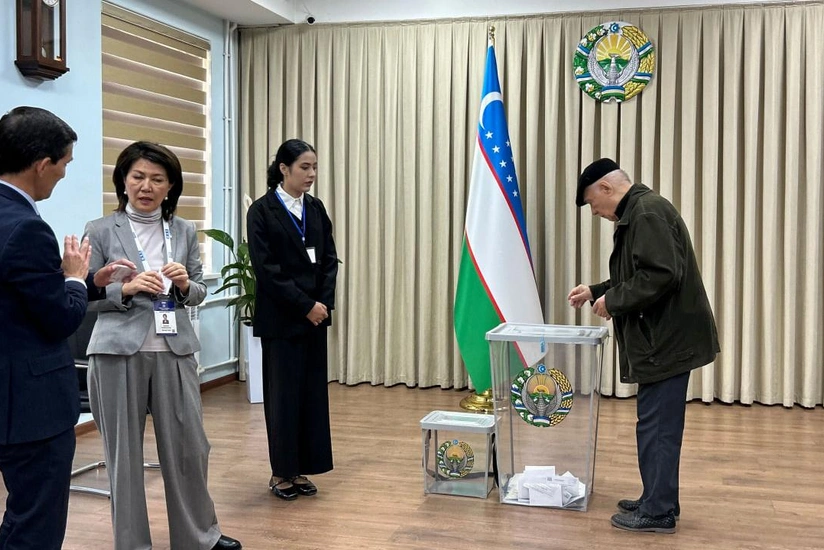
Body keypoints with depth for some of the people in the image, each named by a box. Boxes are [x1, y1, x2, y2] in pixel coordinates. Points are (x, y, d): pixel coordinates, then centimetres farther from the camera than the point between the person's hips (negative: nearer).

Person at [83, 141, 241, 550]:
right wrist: (126, 288, -17)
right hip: (119, 352, -2)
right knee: (124, 452, 8)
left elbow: (200, 291, 11)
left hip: (174, 351, 3)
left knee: (189, 446, 10)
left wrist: (184, 284, -11)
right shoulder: (101, 231, 0)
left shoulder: (184, 231, 8)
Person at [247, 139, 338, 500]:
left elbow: (329, 259, 8)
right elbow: (266, 268, -13)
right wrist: (305, 305, -15)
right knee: (283, 393, 2)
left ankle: (301, 469, 18)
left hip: (315, 315, 6)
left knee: (312, 391, 7)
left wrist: (323, 303, -6)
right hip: (280, 317, -5)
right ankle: (281, 472, 15)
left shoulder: (316, 208, 9)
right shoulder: (261, 211, -8)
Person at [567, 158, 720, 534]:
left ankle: (658, 512, 5)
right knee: (659, 424, 16)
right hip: (664, 337, 11)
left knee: (657, 425, -4)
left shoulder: (648, 212, -17)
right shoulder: (637, 212, 17)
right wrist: (596, 291, 18)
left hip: (668, 340, -11)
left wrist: (613, 301, -16)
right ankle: (657, 500, 25)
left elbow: (661, 275, -26)